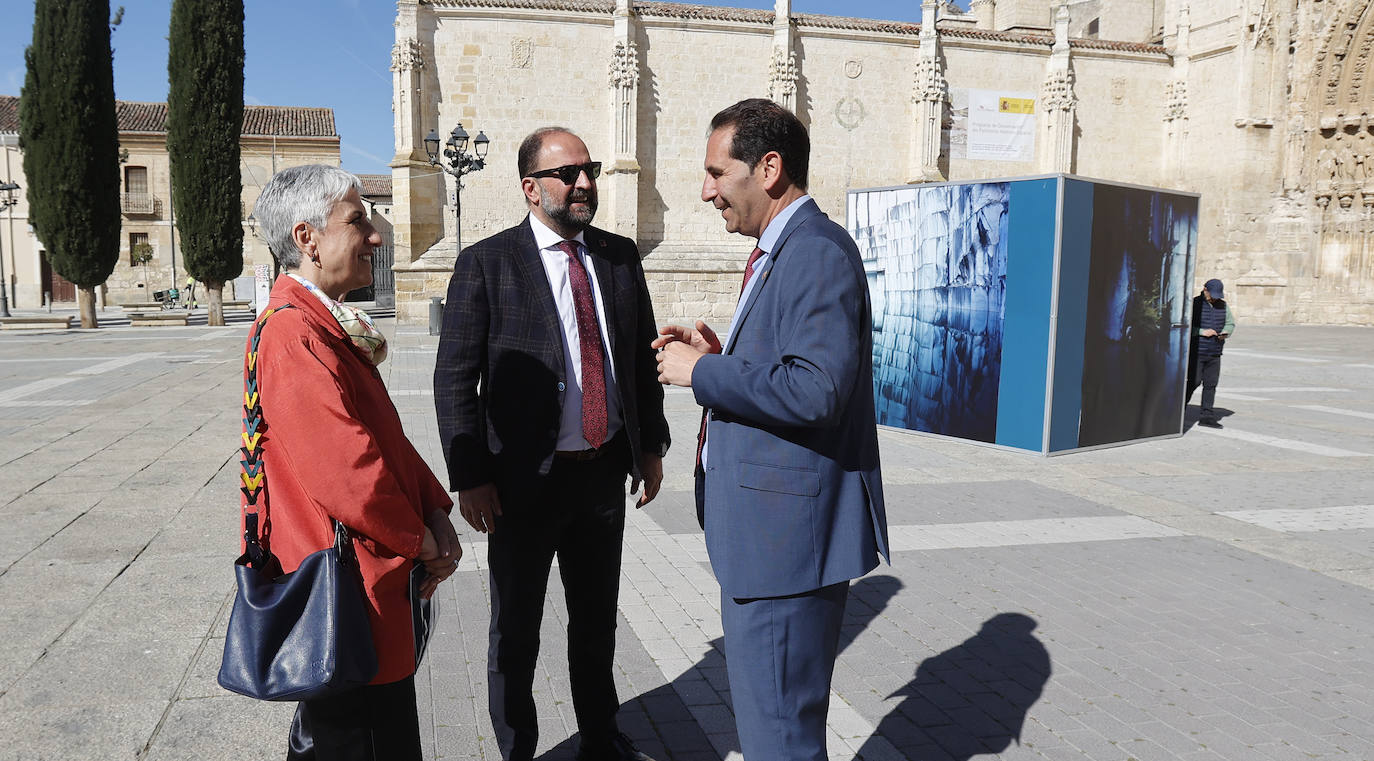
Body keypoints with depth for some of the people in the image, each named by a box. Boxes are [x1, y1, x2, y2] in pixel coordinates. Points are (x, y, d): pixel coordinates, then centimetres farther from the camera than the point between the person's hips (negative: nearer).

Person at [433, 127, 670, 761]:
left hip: (607, 471, 5)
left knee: (598, 619, 21)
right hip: (526, 478, -4)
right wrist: (469, 477, -14)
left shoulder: (620, 256, 5)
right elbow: (454, 380, -10)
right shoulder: (486, 263, -9)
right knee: (516, 632, 13)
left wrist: (651, 443, 11)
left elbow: (642, 357, 12)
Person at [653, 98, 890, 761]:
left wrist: (702, 373, -18)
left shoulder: (819, 252, -18)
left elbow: (816, 389, -29)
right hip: (762, 530, 11)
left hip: (790, 530, -11)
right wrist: (719, 355, 5)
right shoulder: (777, 252, 16)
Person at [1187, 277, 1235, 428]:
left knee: (1211, 384, 3)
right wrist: (1202, 332, -18)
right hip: (1196, 352, -5)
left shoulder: (1223, 305, 12)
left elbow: (1230, 324, 19)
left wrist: (1225, 333, -3)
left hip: (1214, 353, 5)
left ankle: (1206, 416, 7)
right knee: (1194, 381, -7)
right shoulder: (1194, 304, -6)